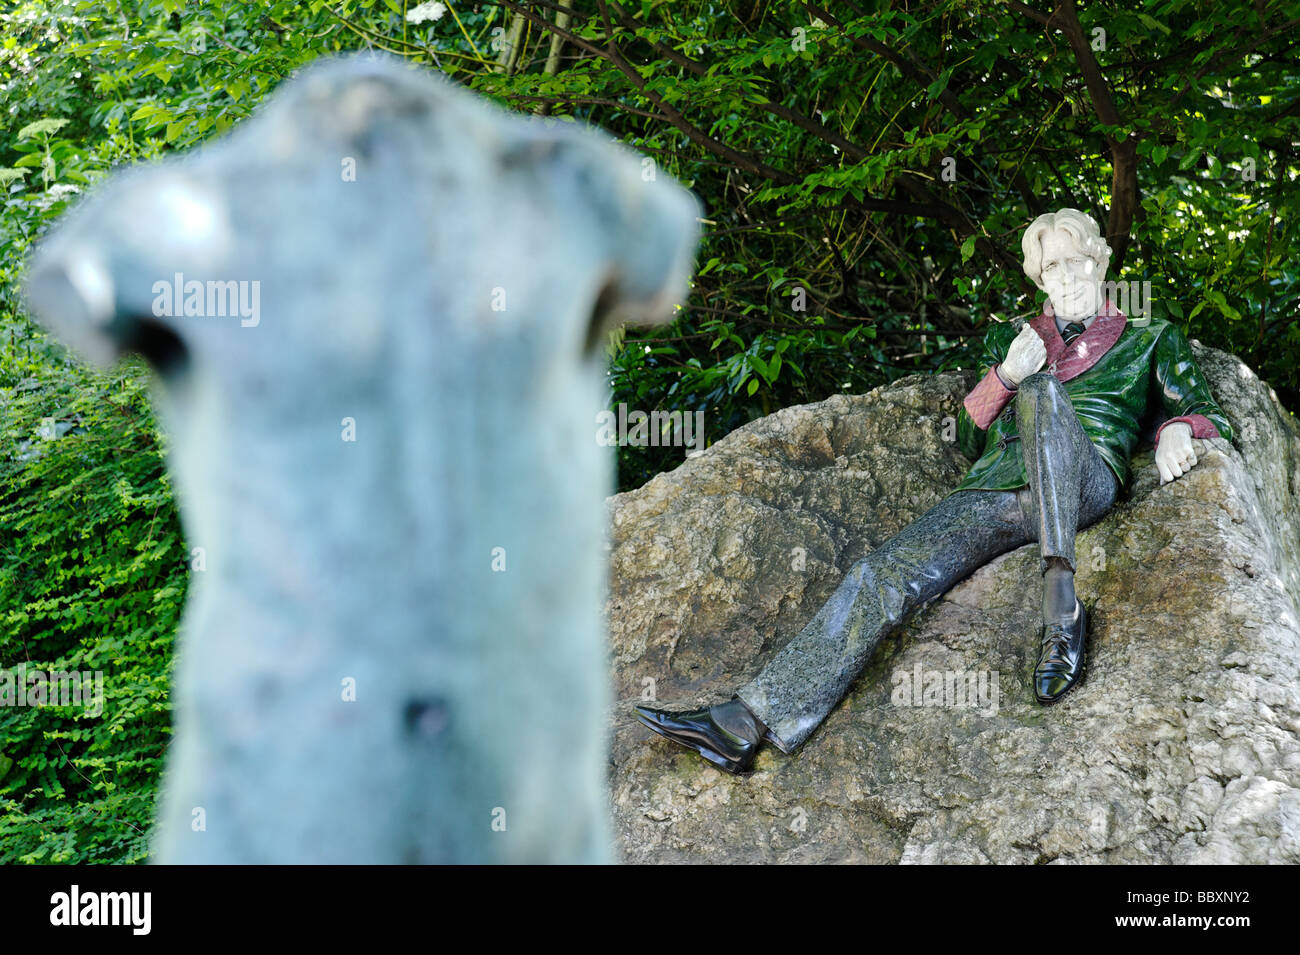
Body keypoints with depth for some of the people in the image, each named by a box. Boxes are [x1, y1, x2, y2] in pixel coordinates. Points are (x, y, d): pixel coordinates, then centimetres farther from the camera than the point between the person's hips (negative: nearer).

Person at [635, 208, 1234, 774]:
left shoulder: (1149, 340, 25)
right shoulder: (1012, 339, 29)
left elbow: (1201, 411, 18)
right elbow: (969, 440, 24)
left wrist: (1177, 430, -7)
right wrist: (1003, 374, 5)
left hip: (1084, 485, -3)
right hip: (995, 490, 3)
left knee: (1042, 391, -36)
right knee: (883, 577, -22)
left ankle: (1061, 603, -49)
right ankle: (750, 722, -31)